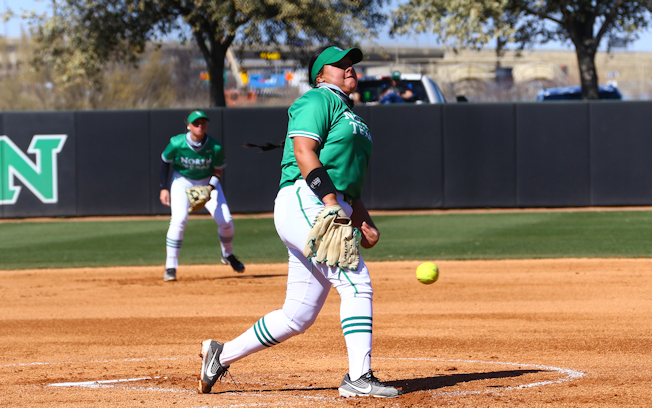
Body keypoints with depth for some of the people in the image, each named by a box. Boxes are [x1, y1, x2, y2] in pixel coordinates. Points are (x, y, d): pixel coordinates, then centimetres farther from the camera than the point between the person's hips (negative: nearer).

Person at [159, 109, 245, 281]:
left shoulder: (215, 147, -23)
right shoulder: (177, 143, -24)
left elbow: (218, 172, -8)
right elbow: (165, 161, -5)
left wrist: (210, 188, -26)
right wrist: (164, 188, -8)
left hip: (208, 182, 1)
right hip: (182, 182, -1)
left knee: (226, 221, -7)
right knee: (179, 220, -23)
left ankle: (228, 255, 25)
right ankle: (170, 267, -16)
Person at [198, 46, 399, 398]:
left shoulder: (350, 117, 29)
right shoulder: (318, 100, 0)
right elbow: (304, 151, -14)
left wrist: (364, 222, 12)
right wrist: (330, 200, -23)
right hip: (304, 202, -10)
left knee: (296, 318, 6)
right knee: (356, 281, -20)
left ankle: (221, 355, 18)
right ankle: (359, 378, -22)